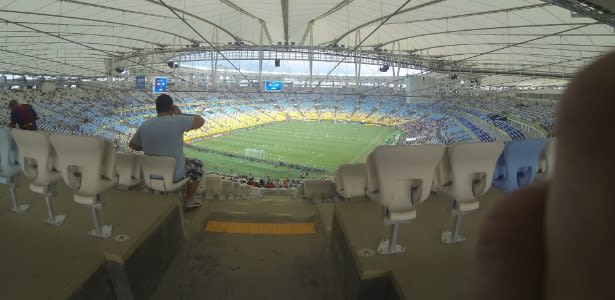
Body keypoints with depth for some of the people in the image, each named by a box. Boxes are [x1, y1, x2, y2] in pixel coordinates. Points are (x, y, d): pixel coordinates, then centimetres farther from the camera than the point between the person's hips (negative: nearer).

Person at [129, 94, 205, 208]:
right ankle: (189, 200, 27)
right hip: (175, 174, -5)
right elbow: (201, 121, -8)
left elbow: (132, 145, 9)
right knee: (198, 164, 24)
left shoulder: (144, 125, -6)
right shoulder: (177, 121, -21)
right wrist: (180, 114, 2)